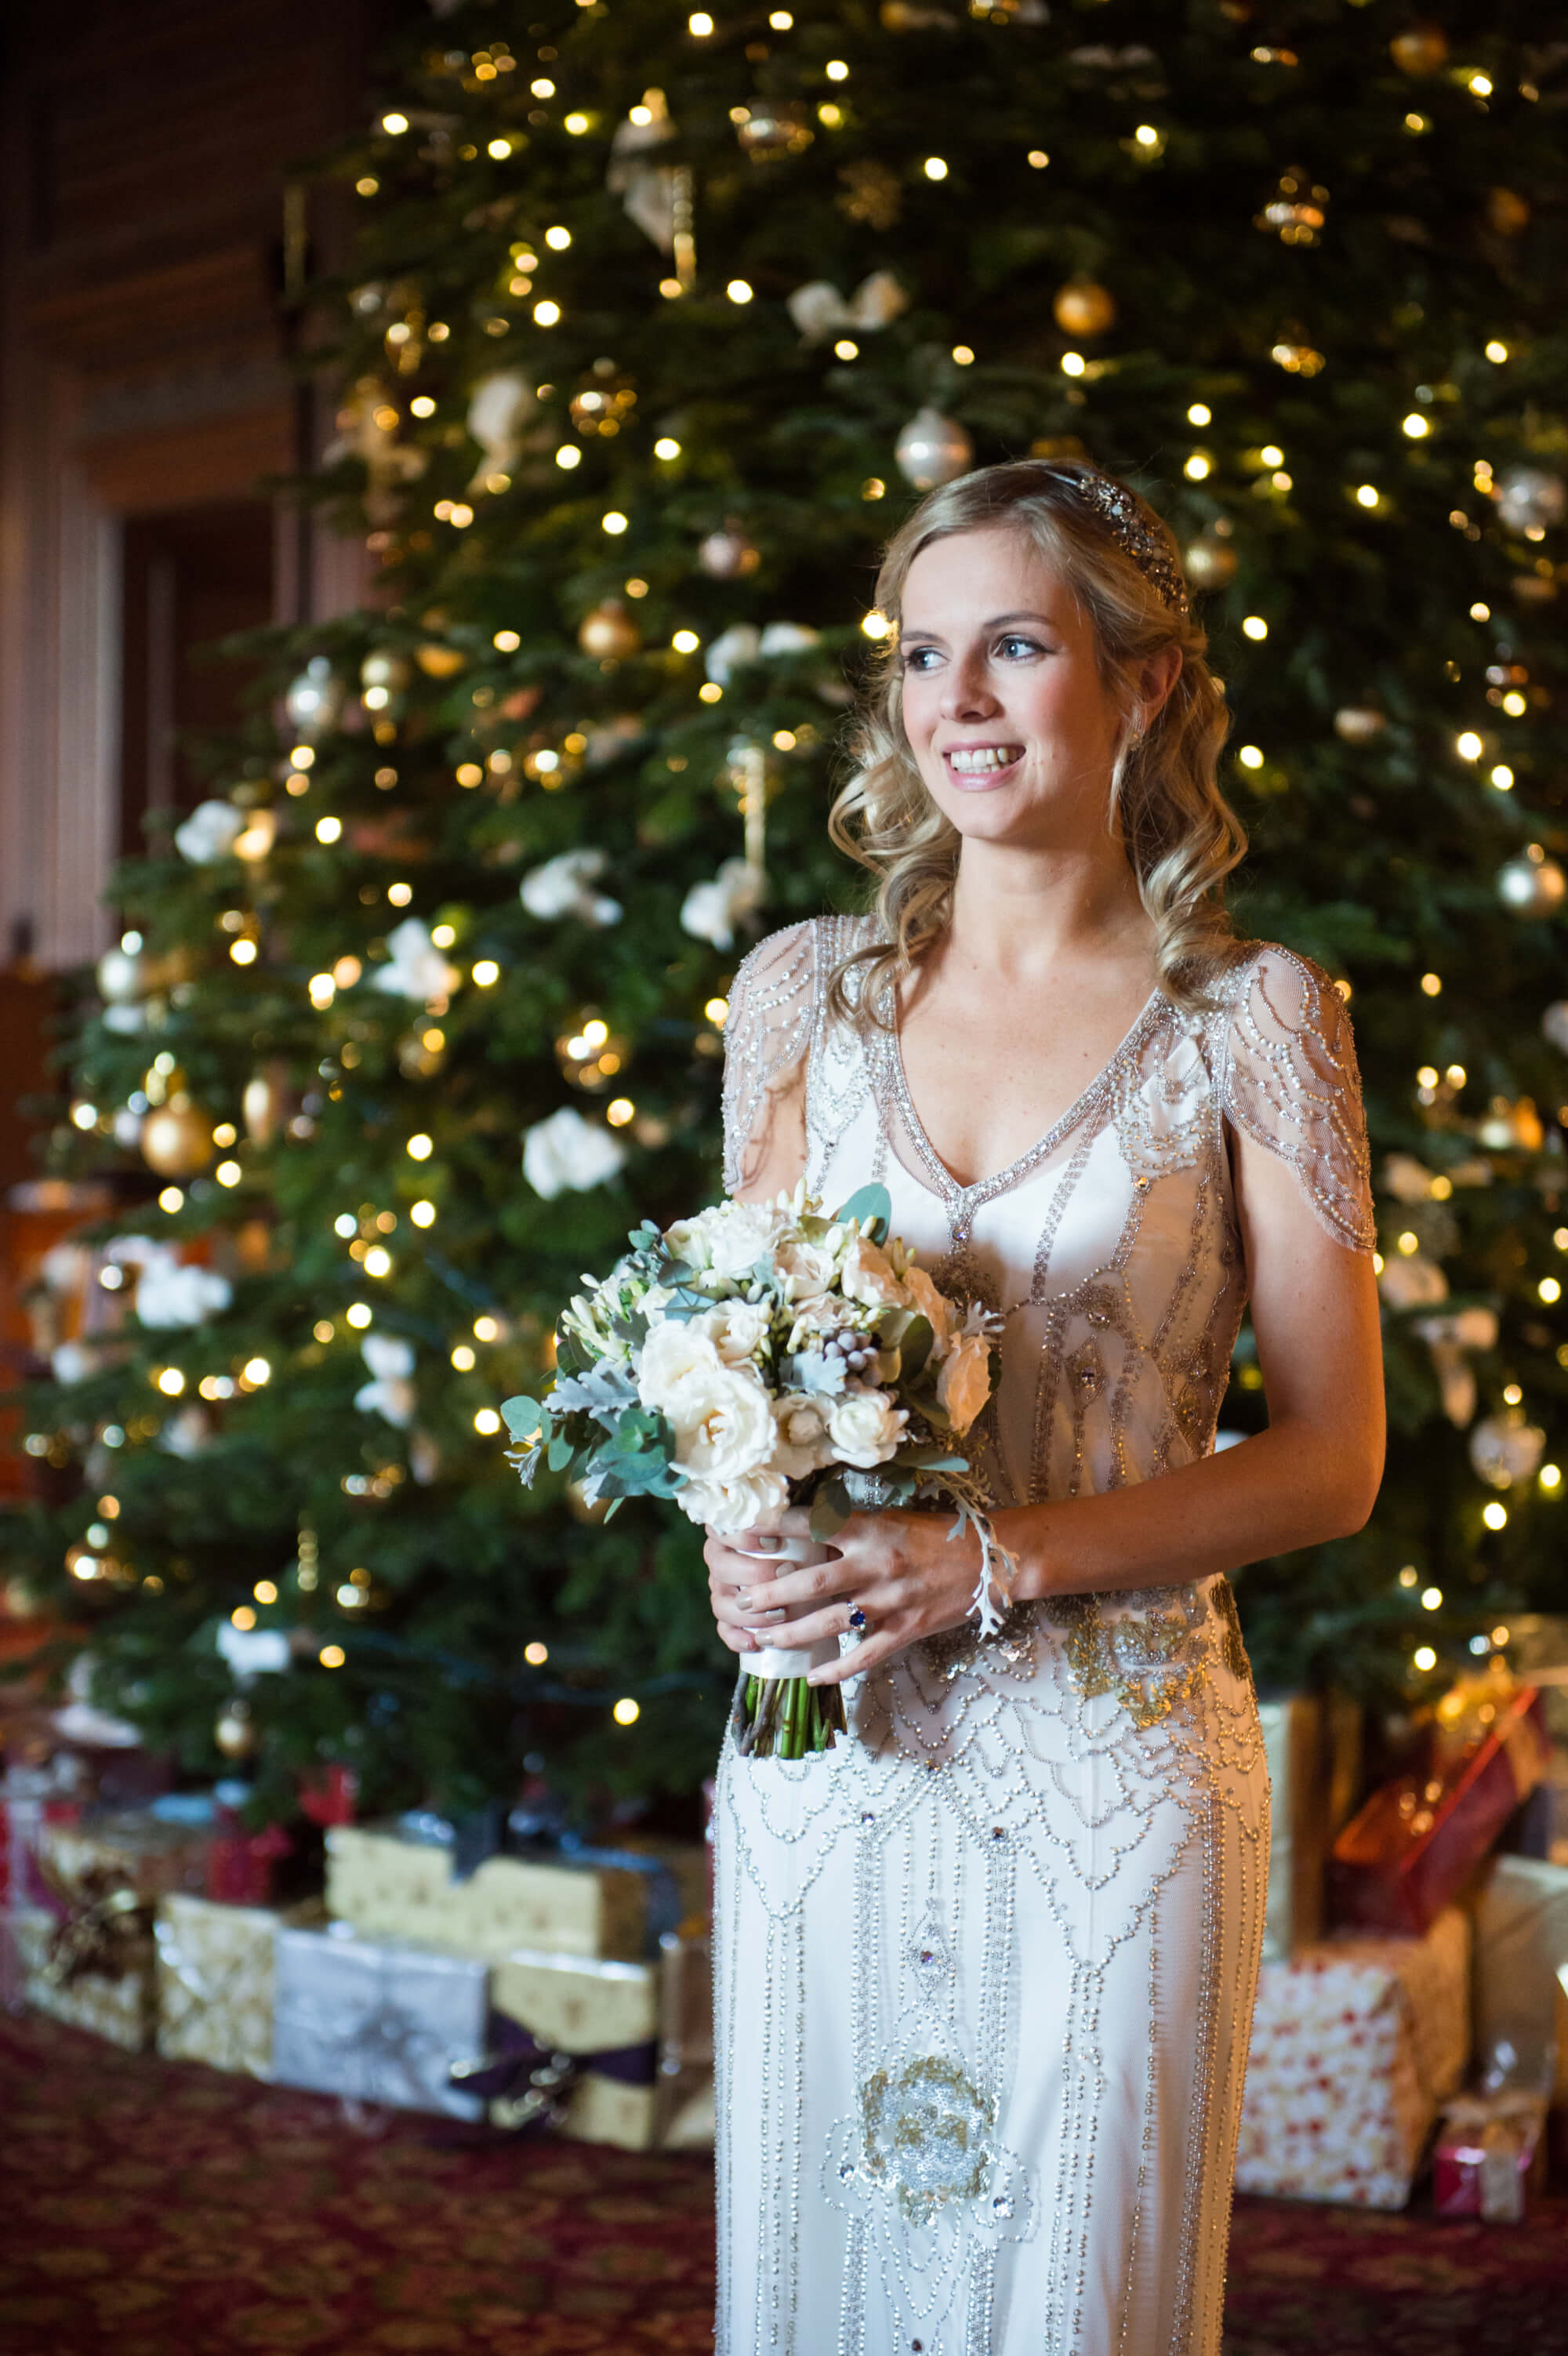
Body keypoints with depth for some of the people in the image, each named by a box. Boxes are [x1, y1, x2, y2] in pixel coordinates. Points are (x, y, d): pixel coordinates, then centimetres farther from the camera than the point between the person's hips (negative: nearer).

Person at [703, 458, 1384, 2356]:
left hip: (1108, 1766, -2)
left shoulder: (1254, 1018, -4)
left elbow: (1331, 1460, -5)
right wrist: (742, 1546, -8)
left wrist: (997, 1559, -17)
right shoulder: (804, 988, 5)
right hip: (824, 1756, 3)